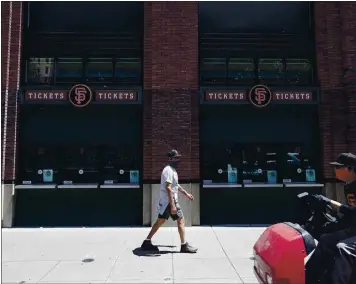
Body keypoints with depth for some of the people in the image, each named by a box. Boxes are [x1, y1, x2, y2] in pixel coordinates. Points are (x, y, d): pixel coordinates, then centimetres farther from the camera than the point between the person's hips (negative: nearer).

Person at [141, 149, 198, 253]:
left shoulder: (172, 170, 15)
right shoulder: (169, 170, -17)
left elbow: (176, 185, 29)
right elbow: (168, 188, -25)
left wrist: (186, 193, 32)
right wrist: (172, 205, -28)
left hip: (164, 201, 10)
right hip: (169, 201, -10)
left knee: (160, 221, 13)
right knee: (181, 219, -1)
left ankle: (147, 242, 19)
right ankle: (184, 245, 8)